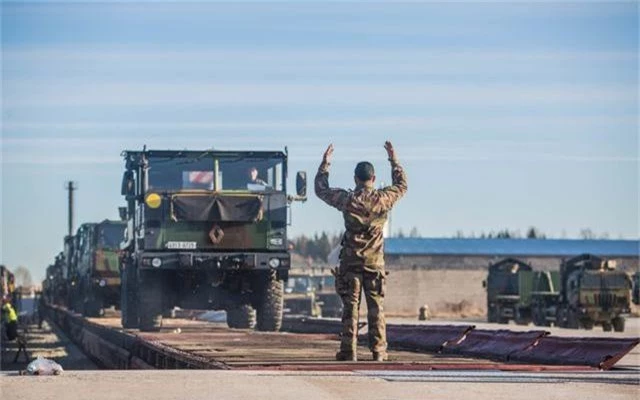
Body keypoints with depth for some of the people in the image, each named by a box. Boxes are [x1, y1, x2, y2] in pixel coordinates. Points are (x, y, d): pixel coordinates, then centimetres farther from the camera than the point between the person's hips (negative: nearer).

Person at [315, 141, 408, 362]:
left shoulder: (347, 200, -7)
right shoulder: (383, 199, -4)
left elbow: (321, 190, 9)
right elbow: (402, 185, 17)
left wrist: (325, 163, 17)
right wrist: (393, 160, 24)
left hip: (350, 261, -1)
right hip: (375, 262, 1)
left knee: (350, 307, 1)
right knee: (376, 308, 4)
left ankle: (349, 351, -1)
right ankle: (379, 352, 2)